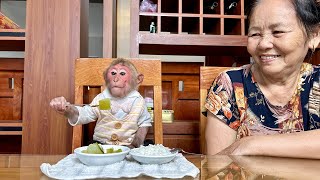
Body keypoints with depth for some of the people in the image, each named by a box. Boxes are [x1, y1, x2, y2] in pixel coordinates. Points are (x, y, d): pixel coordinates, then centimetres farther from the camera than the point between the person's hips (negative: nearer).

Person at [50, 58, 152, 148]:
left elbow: (144, 123, 6)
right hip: (100, 145, 1)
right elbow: (84, 114, -12)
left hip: (128, 147, -1)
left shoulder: (138, 100, -4)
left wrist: (137, 142, -5)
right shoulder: (101, 98, -4)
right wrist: (68, 111, -32)